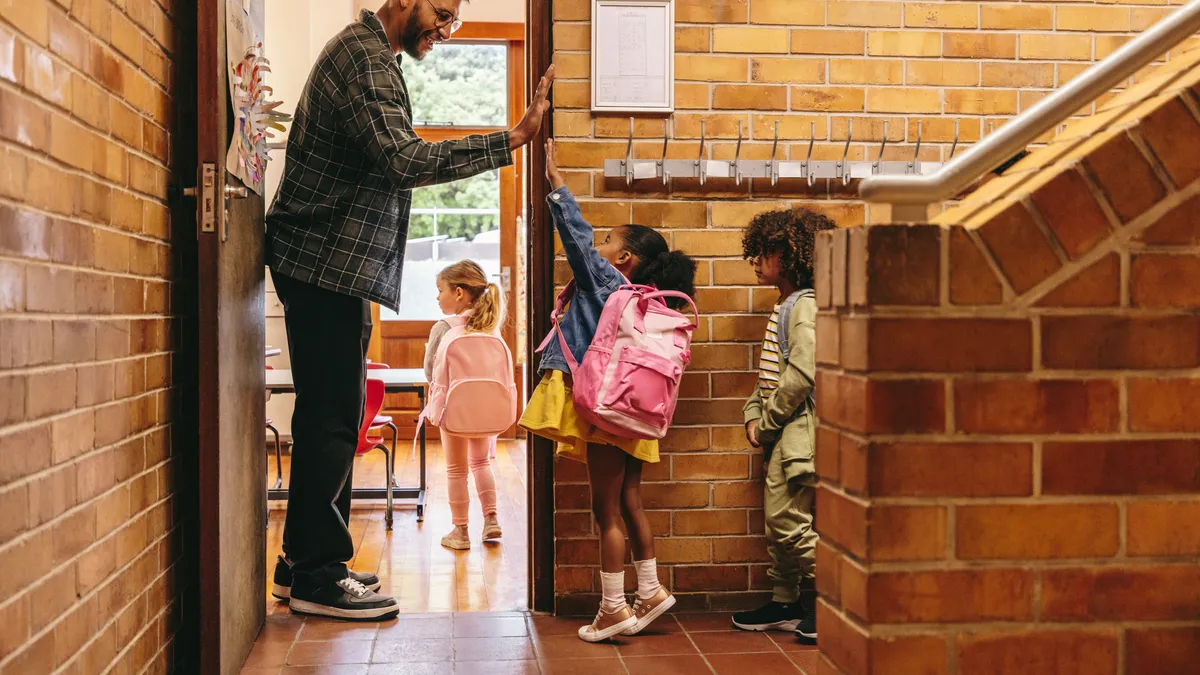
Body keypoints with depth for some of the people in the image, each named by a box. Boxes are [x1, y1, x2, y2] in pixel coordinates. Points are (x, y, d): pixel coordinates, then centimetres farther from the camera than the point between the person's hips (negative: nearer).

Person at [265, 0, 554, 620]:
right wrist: (512, 140, -29)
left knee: (331, 414, 13)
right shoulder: (366, 58, -13)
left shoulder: (368, 52, 21)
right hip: (326, 261, -11)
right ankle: (317, 577, -2)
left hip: (332, 263, 11)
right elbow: (404, 161, -27)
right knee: (332, 416, -8)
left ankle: (304, 562, 21)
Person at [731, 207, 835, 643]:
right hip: (782, 431, 10)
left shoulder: (805, 306, -13)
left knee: (792, 520, -9)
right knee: (778, 518, 13)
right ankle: (785, 605, 22)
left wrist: (769, 420, -14)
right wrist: (754, 416, 6)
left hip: (799, 427, -10)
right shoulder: (784, 308, 18)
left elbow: (802, 375, -21)